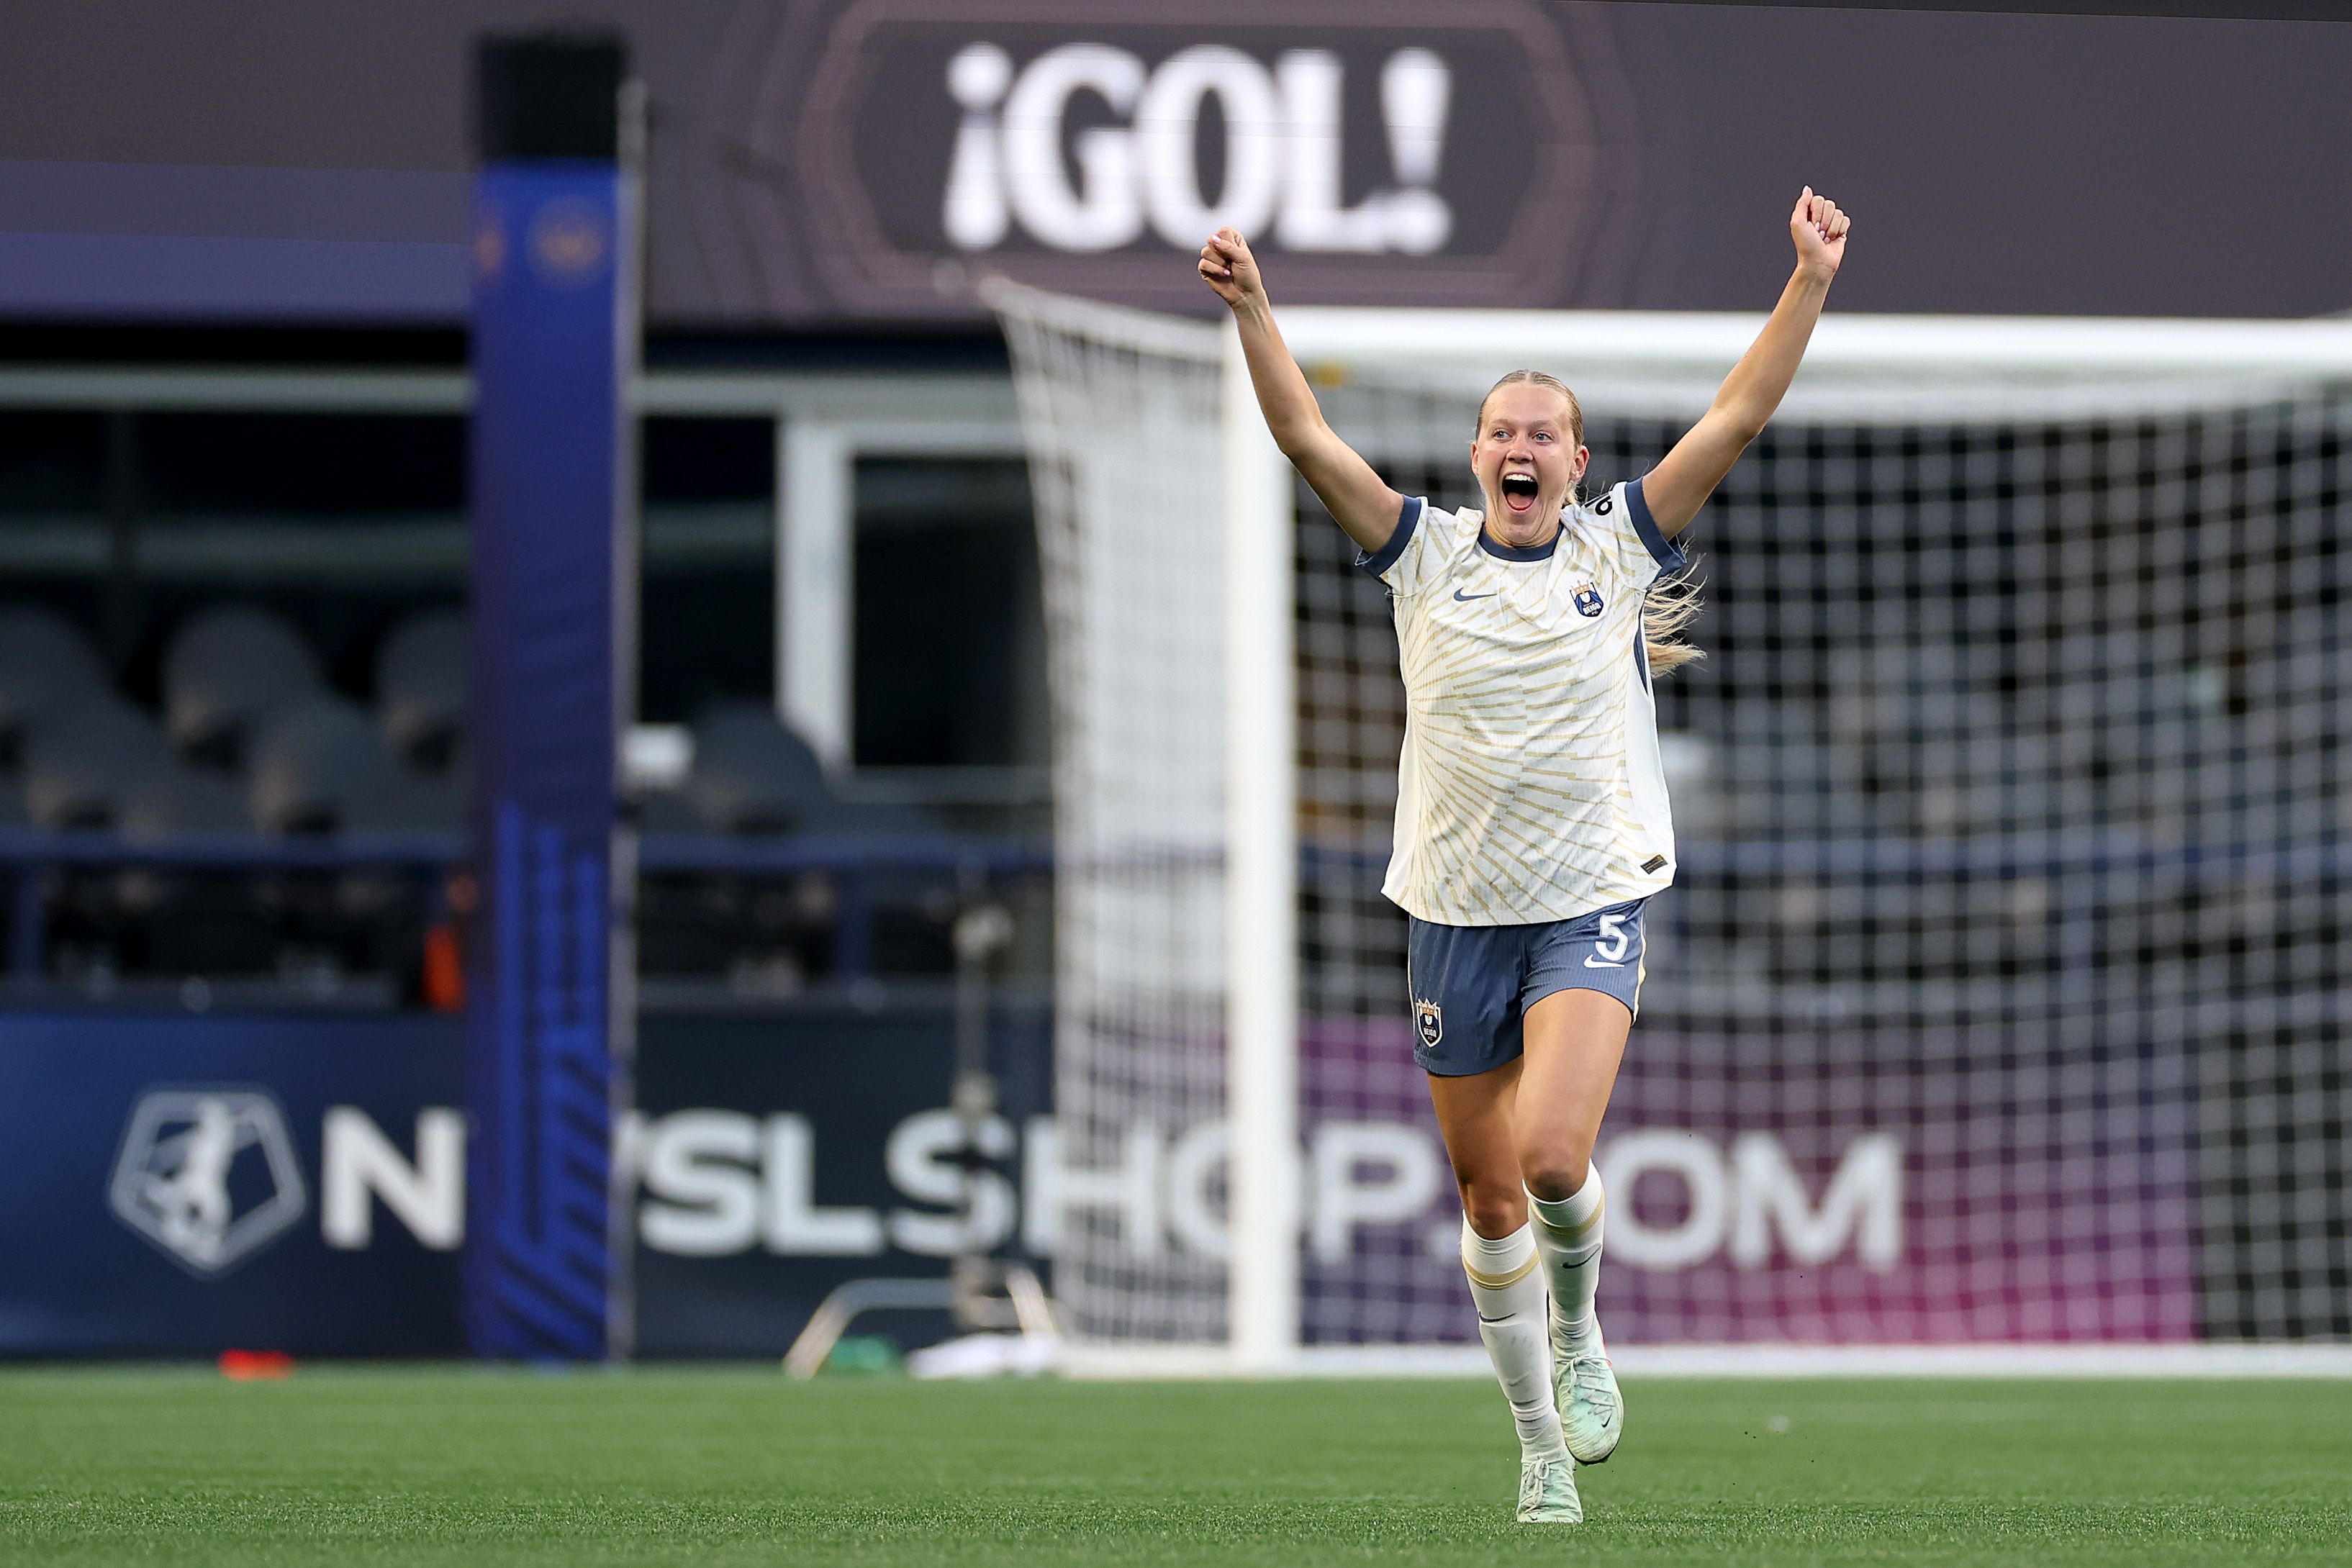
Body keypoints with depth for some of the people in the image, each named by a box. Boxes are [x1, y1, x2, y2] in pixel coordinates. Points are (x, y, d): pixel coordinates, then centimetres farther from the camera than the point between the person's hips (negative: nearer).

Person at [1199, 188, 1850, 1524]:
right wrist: (1253, 306, -16)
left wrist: (1811, 281, -11)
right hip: (1456, 913, 2)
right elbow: (1306, 435, -5)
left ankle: (1581, 1334, 7)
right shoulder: (1428, 555, 3)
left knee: (1552, 1155, -23)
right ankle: (1542, 1444, 22)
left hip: (1592, 908, -2)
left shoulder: (1622, 548, 3)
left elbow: (1740, 417, -3)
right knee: (1489, 1194, 7)